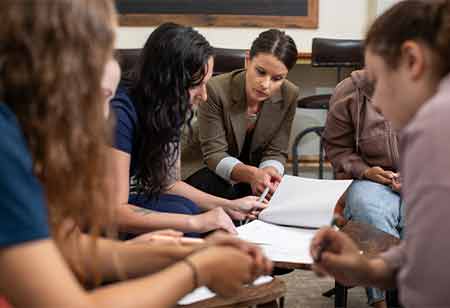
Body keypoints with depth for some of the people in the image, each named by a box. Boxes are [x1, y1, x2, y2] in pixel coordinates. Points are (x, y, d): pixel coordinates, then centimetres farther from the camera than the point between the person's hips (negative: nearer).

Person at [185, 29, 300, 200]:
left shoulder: (289, 95, -13)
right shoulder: (216, 90, -24)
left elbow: (275, 153, -8)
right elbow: (214, 154, -22)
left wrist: (269, 171, -34)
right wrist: (250, 174, -43)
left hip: (255, 169, 4)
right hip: (214, 172, -3)